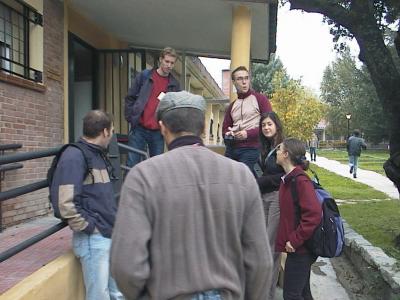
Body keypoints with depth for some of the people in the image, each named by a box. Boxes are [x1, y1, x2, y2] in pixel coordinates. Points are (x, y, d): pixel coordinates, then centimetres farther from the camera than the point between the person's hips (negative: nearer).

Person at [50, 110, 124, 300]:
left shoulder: (99, 155, 13)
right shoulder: (74, 156, -14)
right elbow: (66, 203, -22)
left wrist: (114, 223, 11)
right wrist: (89, 228, -15)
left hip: (110, 236, 8)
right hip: (93, 239, -8)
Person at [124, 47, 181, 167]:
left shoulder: (174, 84, 8)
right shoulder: (144, 76, 2)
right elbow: (130, 98, 5)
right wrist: (130, 118, -2)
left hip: (158, 132, 2)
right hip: (139, 129, -2)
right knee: (132, 165, -1)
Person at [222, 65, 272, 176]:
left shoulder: (260, 99, 4)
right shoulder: (231, 106, 20)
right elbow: (225, 129, 22)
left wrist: (248, 133, -14)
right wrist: (228, 135, -2)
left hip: (251, 149, -5)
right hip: (231, 149, 5)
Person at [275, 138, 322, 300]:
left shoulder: (301, 180, -20)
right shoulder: (288, 178, 8)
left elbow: (314, 214, -28)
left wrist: (295, 240, -22)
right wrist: (292, 239, 13)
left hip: (299, 248, -9)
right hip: (298, 247, 9)